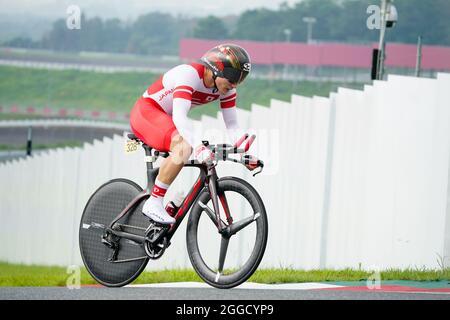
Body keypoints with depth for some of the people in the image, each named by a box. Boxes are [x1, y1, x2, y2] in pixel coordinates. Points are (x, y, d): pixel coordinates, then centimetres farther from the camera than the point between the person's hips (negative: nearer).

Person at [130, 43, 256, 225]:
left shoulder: (227, 89, -5)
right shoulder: (190, 74, -29)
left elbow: (232, 125, -6)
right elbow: (179, 117, -40)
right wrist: (198, 146, -52)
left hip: (164, 118, 9)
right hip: (146, 111, -9)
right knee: (184, 147, -32)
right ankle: (154, 203, -26)